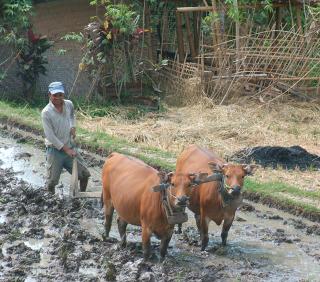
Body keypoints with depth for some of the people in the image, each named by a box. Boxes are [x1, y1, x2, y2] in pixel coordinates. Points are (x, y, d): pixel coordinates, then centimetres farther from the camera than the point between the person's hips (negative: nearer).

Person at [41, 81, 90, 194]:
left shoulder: (69, 104, -1)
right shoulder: (46, 112, -18)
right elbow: (50, 136, -19)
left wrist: (73, 127, 5)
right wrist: (66, 150, -18)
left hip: (69, 148, 5)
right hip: (55, 150, -5)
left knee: (85, 174, 8)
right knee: (51, 182, -3)